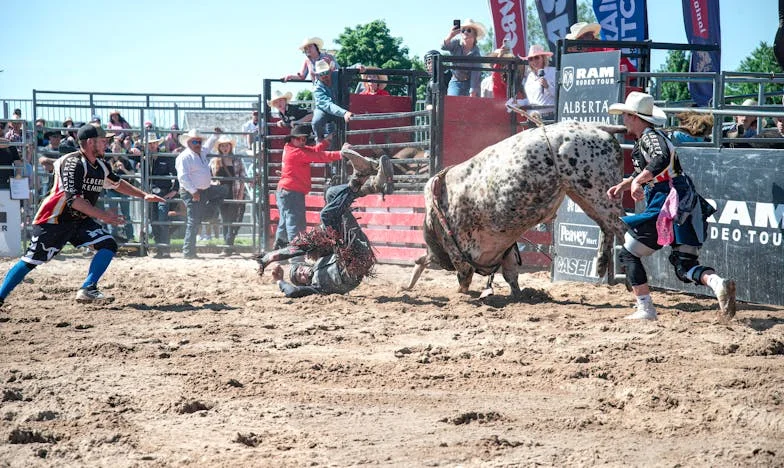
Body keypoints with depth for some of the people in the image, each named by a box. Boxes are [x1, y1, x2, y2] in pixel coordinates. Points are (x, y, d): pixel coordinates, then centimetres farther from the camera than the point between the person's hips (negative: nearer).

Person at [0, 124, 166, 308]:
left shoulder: (101, 166, 6)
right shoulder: (74, 163, -21)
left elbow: (118, 183, 26)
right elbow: (73, 199, -29)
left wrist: (144, 195, 20)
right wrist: (103, 216, -32)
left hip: (80, 220, 8)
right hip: (54, 220, -8)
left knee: (109, 245, -8)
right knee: (31, 261, -8)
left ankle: (87, 289, -10)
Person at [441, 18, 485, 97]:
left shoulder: (476, 53, -15)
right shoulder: (456, 43, -8)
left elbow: (475, 75, -18)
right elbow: (443, 47, -26)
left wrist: (472, 94, -24)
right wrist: (450, 36, -47)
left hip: (470, 82, -2)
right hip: (455, 81, 2)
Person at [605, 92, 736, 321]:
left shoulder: (650, 136, -10)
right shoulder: (643, 139, 21)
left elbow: (662, 159, -32)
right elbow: (645, 173, 35)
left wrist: (637, 181, -30)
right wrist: (623, 185, 23)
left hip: (667, 207, -9)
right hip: (687, 209, 10)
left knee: (627, 253, 4)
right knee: (685, 266, 5)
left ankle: (645, 309, 1)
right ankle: (718, 283, -24)